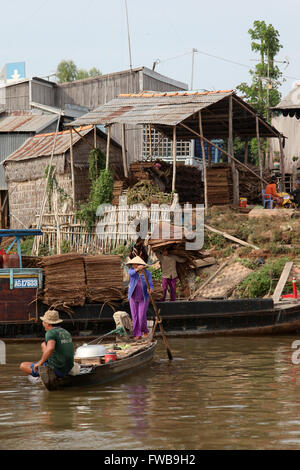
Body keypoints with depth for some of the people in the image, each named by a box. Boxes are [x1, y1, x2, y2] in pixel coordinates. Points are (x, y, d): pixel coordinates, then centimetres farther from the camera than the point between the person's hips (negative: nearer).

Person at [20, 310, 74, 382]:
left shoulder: (51, 332, -17)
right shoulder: (66, 333, 9)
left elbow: (50, 349, -38)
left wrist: (40, 362, -23)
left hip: (55, 370, -8)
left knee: (23, 366, 5)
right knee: (43, 344, 27)